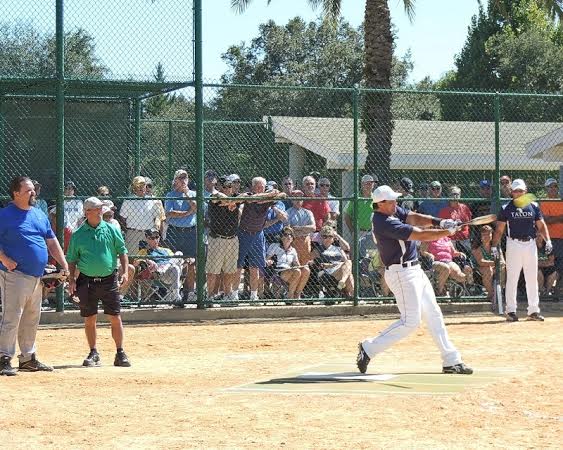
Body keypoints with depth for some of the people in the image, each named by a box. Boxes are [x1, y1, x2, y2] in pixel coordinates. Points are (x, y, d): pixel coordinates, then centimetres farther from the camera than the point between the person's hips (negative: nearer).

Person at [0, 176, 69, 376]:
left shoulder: (40, 215, 16)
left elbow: (52, 242, 20)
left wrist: (64, 265, 11)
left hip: (37, 276, 8)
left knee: (32, 319, 13)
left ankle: (28, 358, 22)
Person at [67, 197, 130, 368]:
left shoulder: (111, 230, 3)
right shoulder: (78, 235, 2)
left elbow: (122, 251, 6)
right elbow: (72, 259, 8)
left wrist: (125, 271, -5)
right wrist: (72, 280, -1)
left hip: (109, 280, 0)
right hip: (87, 281, 0)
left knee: (115, 318, -2)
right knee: (89, 320, 5)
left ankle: (120, 353, 6)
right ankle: (93, 354, 16)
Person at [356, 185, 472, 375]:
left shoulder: (392, 211, 6)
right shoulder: (385, 223, -23)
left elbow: (413, 218, -1)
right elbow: (420, 235, -22)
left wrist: (436, 222, -19)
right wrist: (447, 232, -12)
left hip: (414, 270, 10)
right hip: (402, 274, -10)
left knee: (434, 315, 11)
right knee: (410, 321, -10)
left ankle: (451, 361, 15)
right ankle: (369, 349, -2)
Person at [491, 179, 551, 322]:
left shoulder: (533, 206, 7)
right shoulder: (506, 208, 1)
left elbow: (541, 225, 9)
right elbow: (499, 229, 0)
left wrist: (548, 240, -4)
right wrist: (494, 246, -9)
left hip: (530, 244, 3)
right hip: (514, 245, -3)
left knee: (532, 279, 5)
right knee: (512, 278, -2)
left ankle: (533, 310, 11)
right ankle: (511, 311, 2)